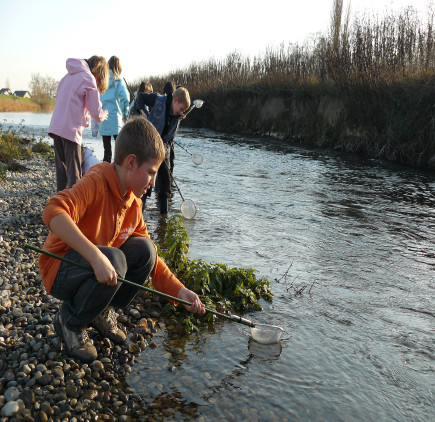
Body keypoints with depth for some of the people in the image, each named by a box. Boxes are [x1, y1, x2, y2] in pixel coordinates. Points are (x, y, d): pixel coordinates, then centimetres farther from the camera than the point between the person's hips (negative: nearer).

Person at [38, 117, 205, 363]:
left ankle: (102, 311, 6)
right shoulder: (96, 182, -23)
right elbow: (53, 212, -42)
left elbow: (149, 257, 4)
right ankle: (70, 322, -6)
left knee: (144, 249, -14)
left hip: (100, 266, 7)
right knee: (115, 259, -33)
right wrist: (97, 257, -48)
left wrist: (179, 291, -6)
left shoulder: (134, 203, 0)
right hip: (60, 269, -7)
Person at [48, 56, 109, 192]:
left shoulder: (69, 76, 19)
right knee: (74, 172, -5)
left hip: (55, 127, 8)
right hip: (70, 130, -7)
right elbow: (96, 112, -6)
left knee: (61, 170, 14)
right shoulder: (88, 79, -5)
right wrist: (103, 115, 16)